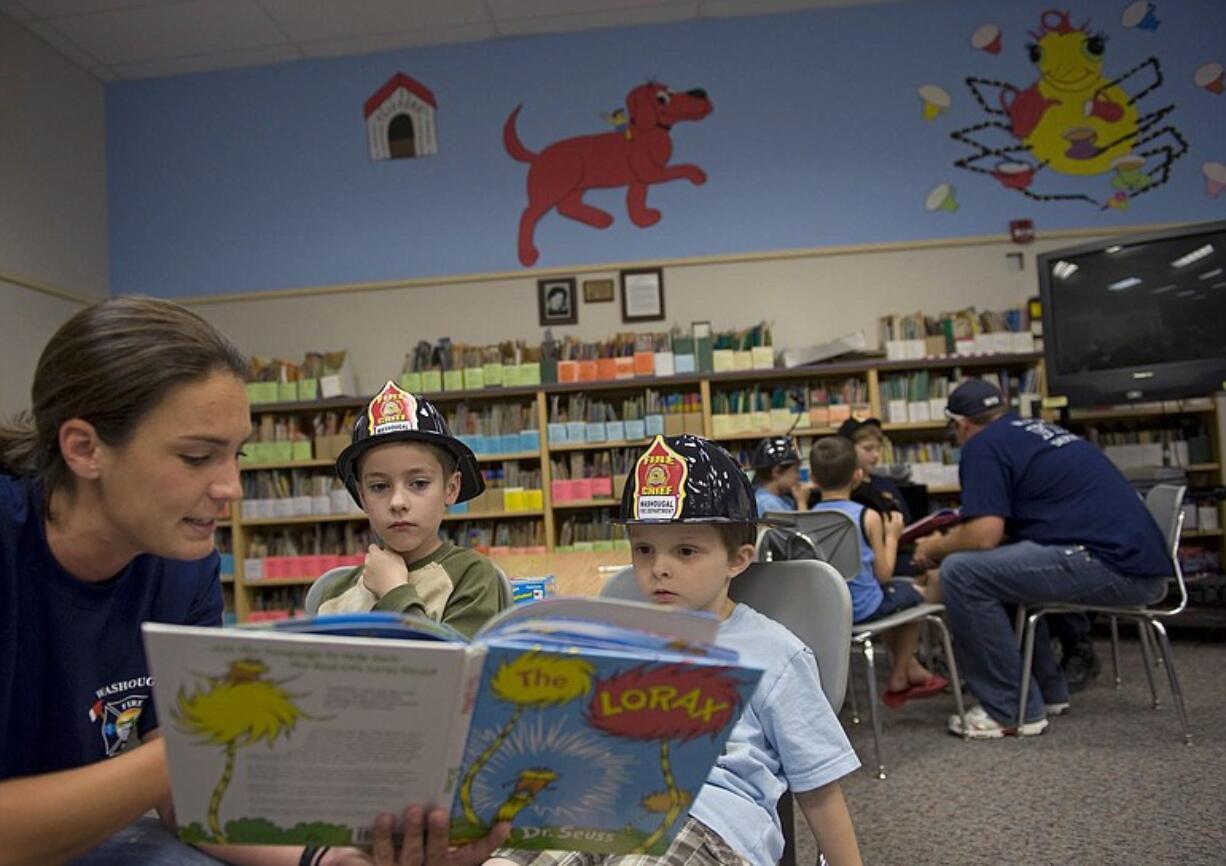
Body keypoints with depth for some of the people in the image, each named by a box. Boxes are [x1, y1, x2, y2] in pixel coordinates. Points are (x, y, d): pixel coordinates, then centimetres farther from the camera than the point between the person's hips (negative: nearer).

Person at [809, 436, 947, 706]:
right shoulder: (868, 517, -16)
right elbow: (883, 574, -9)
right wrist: (892, 536, 6)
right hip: (862, 608, -5)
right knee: (914, 593, 25)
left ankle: (910, 669, 44)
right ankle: (898, 678, 34)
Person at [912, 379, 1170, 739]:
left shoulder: (982, 445, -4)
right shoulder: (1036, 430, 23)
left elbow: (984, 536, -15)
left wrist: (935, 549, 4)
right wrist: (957, 535, 38)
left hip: (1113, 565, -10)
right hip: (1136, 559, 10)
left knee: (962, 572, -11)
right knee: (1000, 566, 25)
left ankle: (1011, 711, -1)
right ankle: (1047, 690, 27)